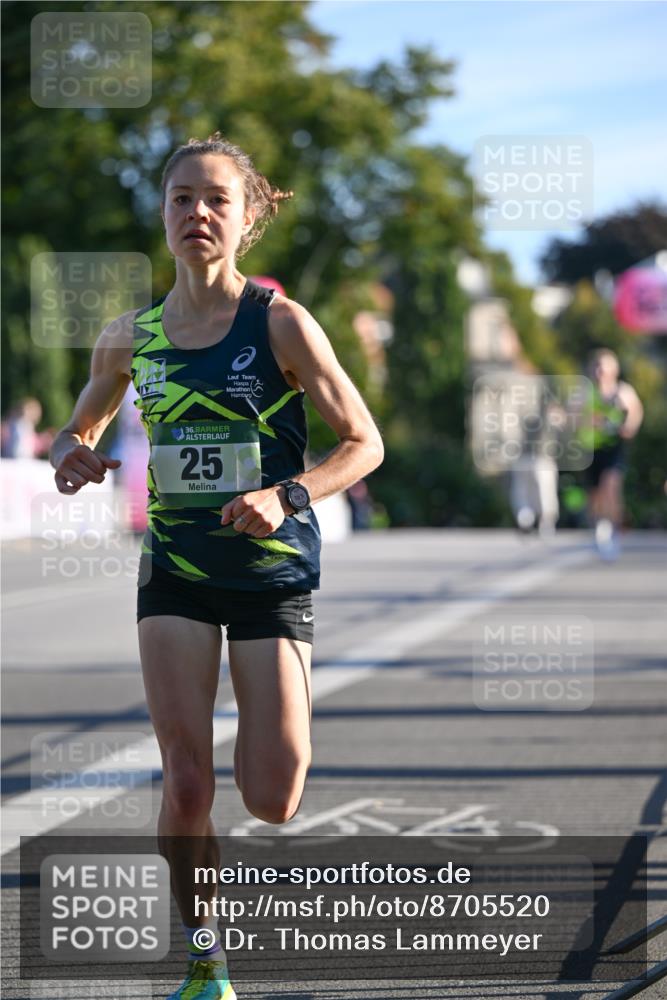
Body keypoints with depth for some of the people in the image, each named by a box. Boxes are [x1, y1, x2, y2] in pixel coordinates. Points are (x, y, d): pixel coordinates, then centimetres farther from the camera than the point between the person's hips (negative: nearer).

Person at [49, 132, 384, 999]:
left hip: (273, 570, -2)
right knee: (186, 786, -8)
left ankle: (276, 724, 33)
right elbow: (81, 428, 18)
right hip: (175, 569, 2)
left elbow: (365, 442, -6)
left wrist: (287, 497, -22)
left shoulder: (280, 324, -10)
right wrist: (74, 458, -6)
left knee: (272, 802, -5)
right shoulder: (132, 335, 2)